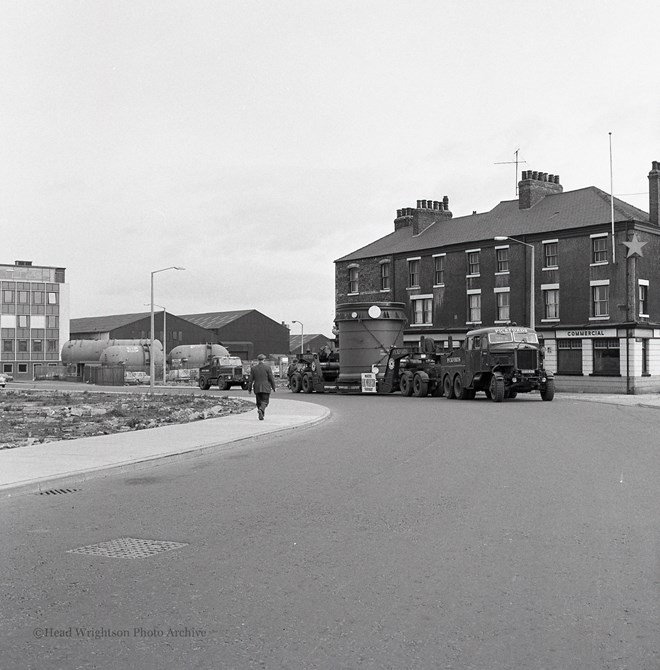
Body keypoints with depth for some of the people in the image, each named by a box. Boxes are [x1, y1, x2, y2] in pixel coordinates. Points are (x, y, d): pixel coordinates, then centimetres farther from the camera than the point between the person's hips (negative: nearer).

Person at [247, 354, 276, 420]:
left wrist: (249, 389, 7)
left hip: (257, 388, 3)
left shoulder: (253, 368, 1)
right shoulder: (267, 367, -6)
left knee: (259, 402, 14)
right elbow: (271, 379, -6)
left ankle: (261, 415, 15)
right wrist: (273, 387, 4)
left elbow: (250, 380, 1)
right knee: (264, 402, 0)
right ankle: (261, 410, -28)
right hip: (266, 388, -3)